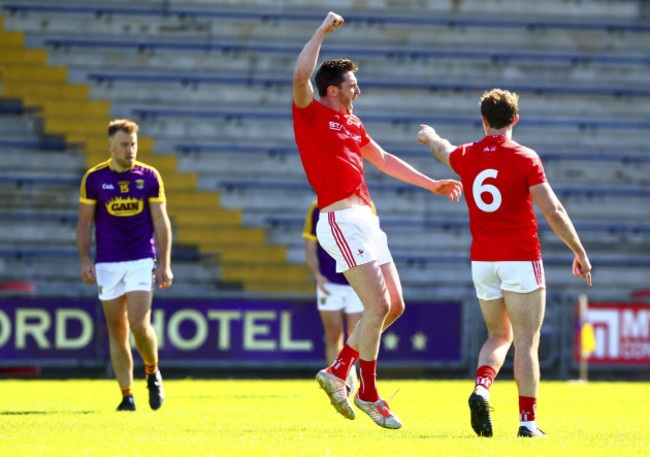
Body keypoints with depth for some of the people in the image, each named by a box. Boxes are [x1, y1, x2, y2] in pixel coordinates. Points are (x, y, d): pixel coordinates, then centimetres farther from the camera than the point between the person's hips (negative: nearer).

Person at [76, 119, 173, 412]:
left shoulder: (149, 177, 2)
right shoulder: (94, 178, 1)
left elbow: (161, 222, 4)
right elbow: (84, 222, 5)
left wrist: (165, 264, -1)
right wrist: (85, 261, -4)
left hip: (141, 261, -1)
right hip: (107, 264, 1)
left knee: (139, 324, -14)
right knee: (117, 331, 1)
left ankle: (153, 372, 14)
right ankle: (127, 396, 7)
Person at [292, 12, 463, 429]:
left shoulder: (352, 124, 23)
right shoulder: (312, 114, -2)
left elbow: (383, 159, 35)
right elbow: (301, 76, -21)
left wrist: (432, 184, 37)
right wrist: (323, 31, -14)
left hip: (366, 219, 9)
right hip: (340, 219, -9)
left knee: (394, 305, 7)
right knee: (378, 305, -13)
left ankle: (338, 371, 16)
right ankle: (368, 394, -3)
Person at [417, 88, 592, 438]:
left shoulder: (467, 156, 4)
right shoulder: (524, 158, -10)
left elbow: (442, 150, 30)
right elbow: (552, 211, -14)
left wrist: (429, 136, 54)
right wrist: (579, 252, -5)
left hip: (482, 261, 5)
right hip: (521, 258, -5)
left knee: (500, 336, 18)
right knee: (526, 342, 0)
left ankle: (481, 389, -9)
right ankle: (527, 420, -4)